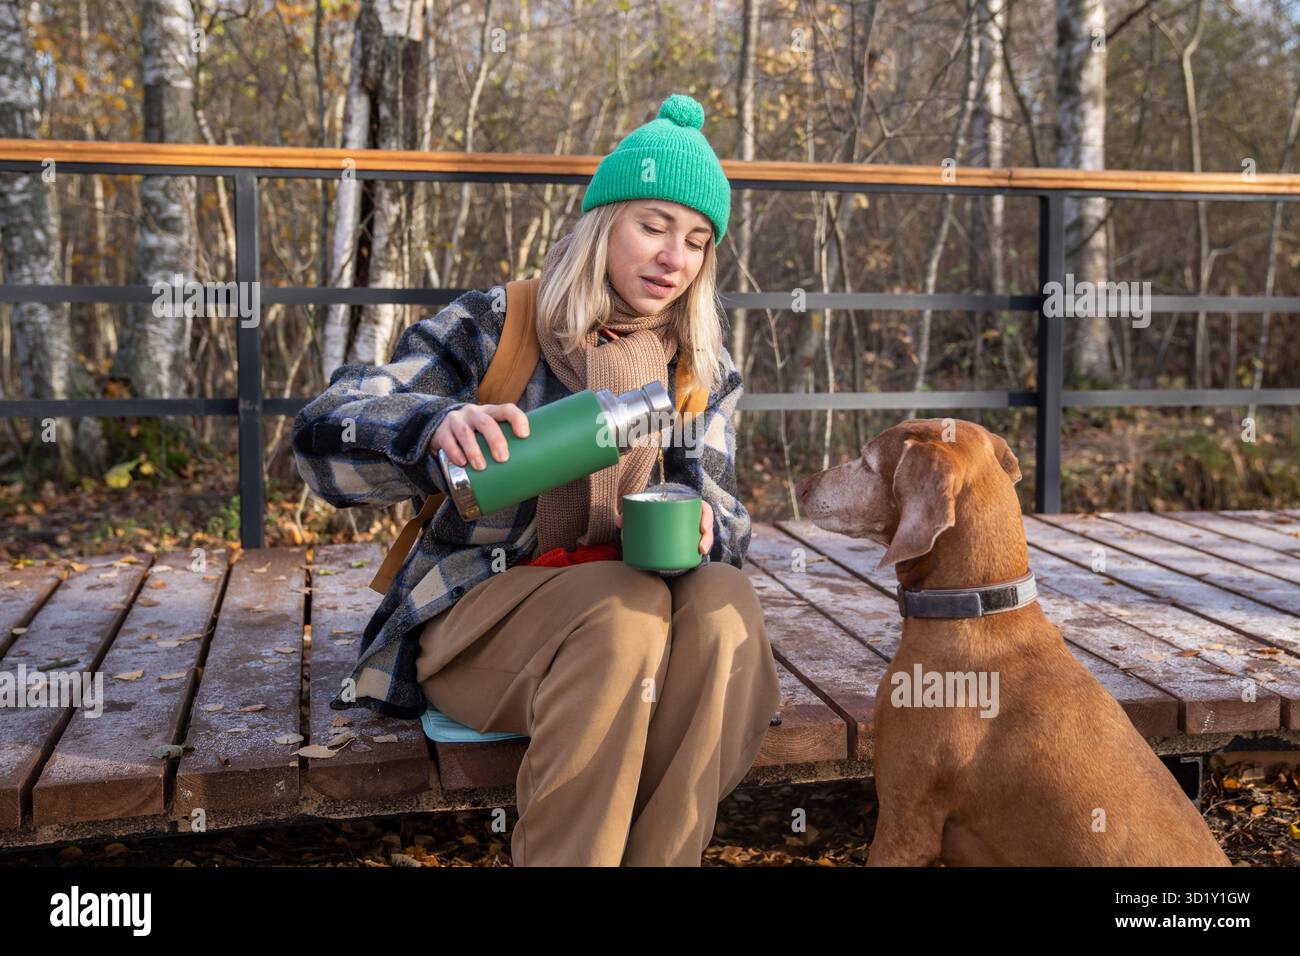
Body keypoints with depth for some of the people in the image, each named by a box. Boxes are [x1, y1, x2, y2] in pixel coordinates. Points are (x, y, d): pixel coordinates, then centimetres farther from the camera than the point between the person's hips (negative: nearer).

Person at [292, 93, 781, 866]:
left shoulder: (705, 372, 10)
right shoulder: (494, 328, -3)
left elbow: (725, 510, 8)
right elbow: (323, 434, -12)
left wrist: (702, 530, -18)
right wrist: (437, 428, -35)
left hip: (624, 612, 4)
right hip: (477, 615, -3)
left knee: (724, 599, -29)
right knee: (623, 609, -34)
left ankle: (660, 856, -20)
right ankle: (565, 856, -22)